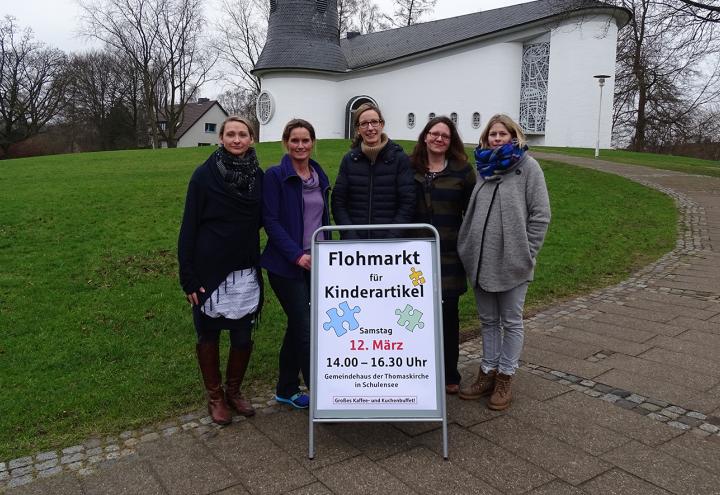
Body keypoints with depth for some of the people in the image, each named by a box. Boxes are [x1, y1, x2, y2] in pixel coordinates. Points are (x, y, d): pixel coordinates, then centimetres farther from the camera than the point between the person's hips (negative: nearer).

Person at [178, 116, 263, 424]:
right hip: (210, 272, -3)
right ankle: (215, 396, 29)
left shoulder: (258, 176, 2)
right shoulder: (205, 175, -8)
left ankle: (234, 391, 31)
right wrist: (188, 276, -10)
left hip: (246, 273, 3)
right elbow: (189, 227, -7)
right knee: (209, 336, 10)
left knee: (243, 337, 9)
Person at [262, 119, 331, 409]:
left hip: (315, 263, 6)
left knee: (297, 326, 13)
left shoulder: (319, 177, 12)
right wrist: (297, 255, -20)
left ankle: (286, 390, 27)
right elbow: (270, 221, -13)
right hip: (287, 265, -6)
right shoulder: (275, 176, -7)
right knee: (306, 328, -7)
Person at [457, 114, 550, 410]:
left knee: (511, 322, 8)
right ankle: (488, 373, 28)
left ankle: (505, 378, 20)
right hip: (480, 260, 5)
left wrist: (526, 253, -10)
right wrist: (467, 247, 8)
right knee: (488, 320, 15)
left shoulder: (527, 166, -5)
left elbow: (540, 214, -8)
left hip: (511, 262, -5)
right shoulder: (482, 168, 10)